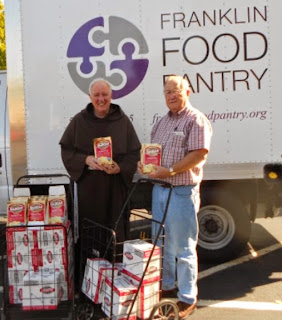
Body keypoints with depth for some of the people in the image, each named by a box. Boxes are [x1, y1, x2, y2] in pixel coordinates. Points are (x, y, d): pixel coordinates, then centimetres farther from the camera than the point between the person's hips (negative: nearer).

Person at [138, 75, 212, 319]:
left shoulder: (196, 120, -9)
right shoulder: (162, 122, 16)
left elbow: (199, 154, -19)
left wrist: (170, 171, -22)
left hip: (182, 192, -8)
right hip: (159, 189, 8)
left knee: (183, 247, -1)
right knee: (162, 242, 18)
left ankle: (188, 298, 13)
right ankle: (167, 285, 35)